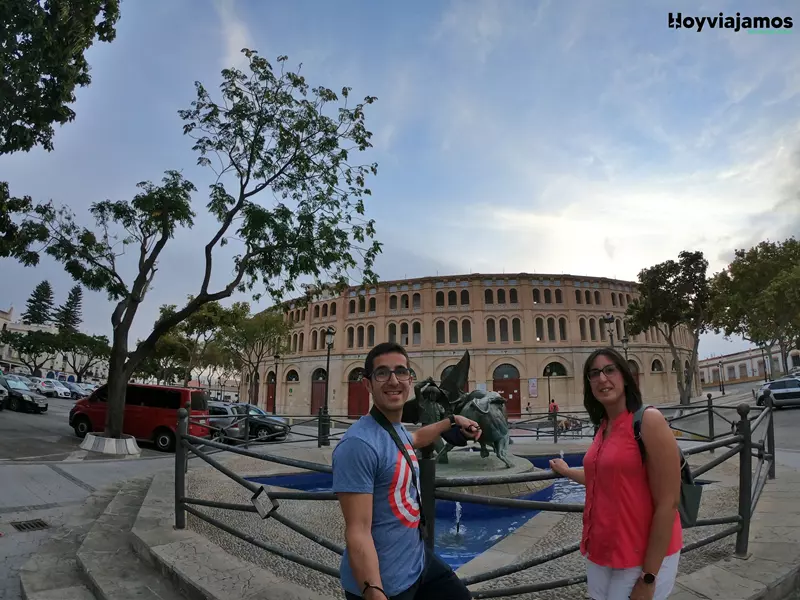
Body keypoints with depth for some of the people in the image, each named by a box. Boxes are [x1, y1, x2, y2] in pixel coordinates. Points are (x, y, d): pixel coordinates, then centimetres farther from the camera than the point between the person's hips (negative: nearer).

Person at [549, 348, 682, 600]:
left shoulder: (648, 421, -18)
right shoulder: (603, 428, 4)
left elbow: (668, 503, -19)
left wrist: (648, 578, -18)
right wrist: (566, 471, 29)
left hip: (645, 557, -7)